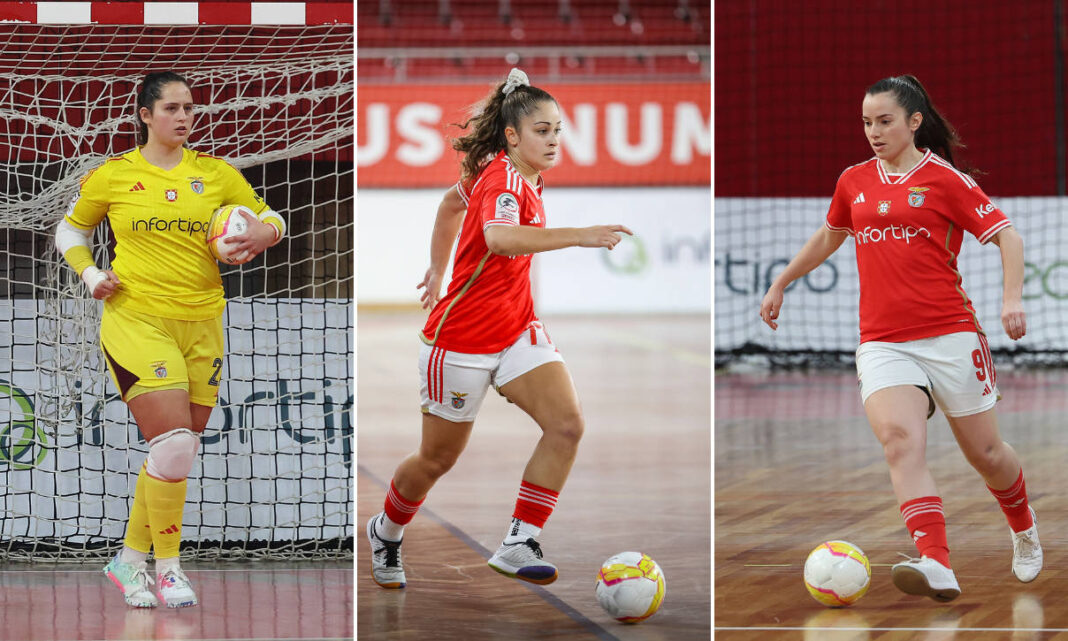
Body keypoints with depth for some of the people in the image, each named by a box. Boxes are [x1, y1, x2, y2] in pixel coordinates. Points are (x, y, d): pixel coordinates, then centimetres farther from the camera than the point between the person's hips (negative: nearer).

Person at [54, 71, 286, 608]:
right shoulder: (112, 176, 2)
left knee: (178, 452, 7)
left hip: (202, 326, 4)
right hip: (136, 322, -4)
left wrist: (265, 232, -8)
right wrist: (90, 275, 0)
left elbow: (270, 219, 15)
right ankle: (167, 564, -1)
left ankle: (130, 559, 24)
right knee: (174, 445, -17)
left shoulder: (217, 174, 8)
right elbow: (70, 230, 17)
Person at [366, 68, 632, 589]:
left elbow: (451, 203, 24)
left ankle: (518, 546, -12)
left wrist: (439, 269, 31)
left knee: (567, 424, -16)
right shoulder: (503, 179, -22)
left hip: (517, 331, 8)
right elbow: (498, 236, -46)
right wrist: (579, 236, -52)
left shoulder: (519, 176, 5)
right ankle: (386, 532, 38)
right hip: (461, 339, -8)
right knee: (437, 459, 9)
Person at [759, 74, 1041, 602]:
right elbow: (829, 236, 31)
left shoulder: (945, 179, -2)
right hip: (882, 345, 3)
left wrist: (1012, 298, -18)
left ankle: (1024, 530, 41)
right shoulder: (854, 182, 12)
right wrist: (780, 284, 34)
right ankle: (936, 566, -36)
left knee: (985, 454, 8)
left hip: (950, 337, -3)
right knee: (899, 439, -24)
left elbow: (1006, 235, -3)